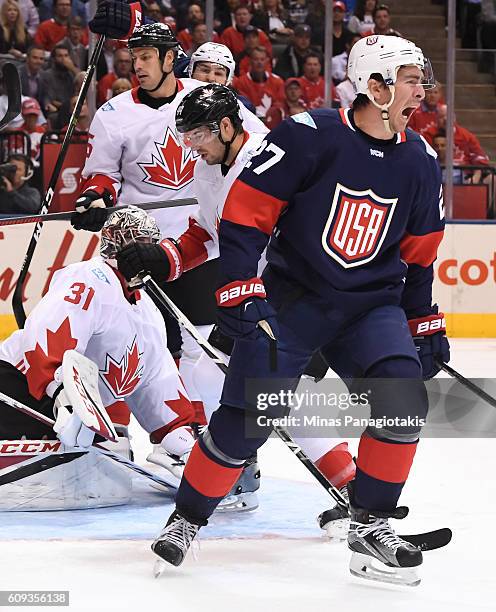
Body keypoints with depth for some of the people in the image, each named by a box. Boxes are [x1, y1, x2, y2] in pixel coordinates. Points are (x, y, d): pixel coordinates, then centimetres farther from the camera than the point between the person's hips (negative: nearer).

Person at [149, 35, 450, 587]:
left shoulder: (420, 163, 3)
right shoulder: (308, 136, -15)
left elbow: (417, 253, 14)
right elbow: (245, 211, -13)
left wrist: (425, 325, 15)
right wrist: (239, 290, -19)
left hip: (371, 304, 4)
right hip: (290, 298, -4)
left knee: (404, 395, -18)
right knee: (246, 418, -9)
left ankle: (370, 526, -3)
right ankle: (187, 518, 14)